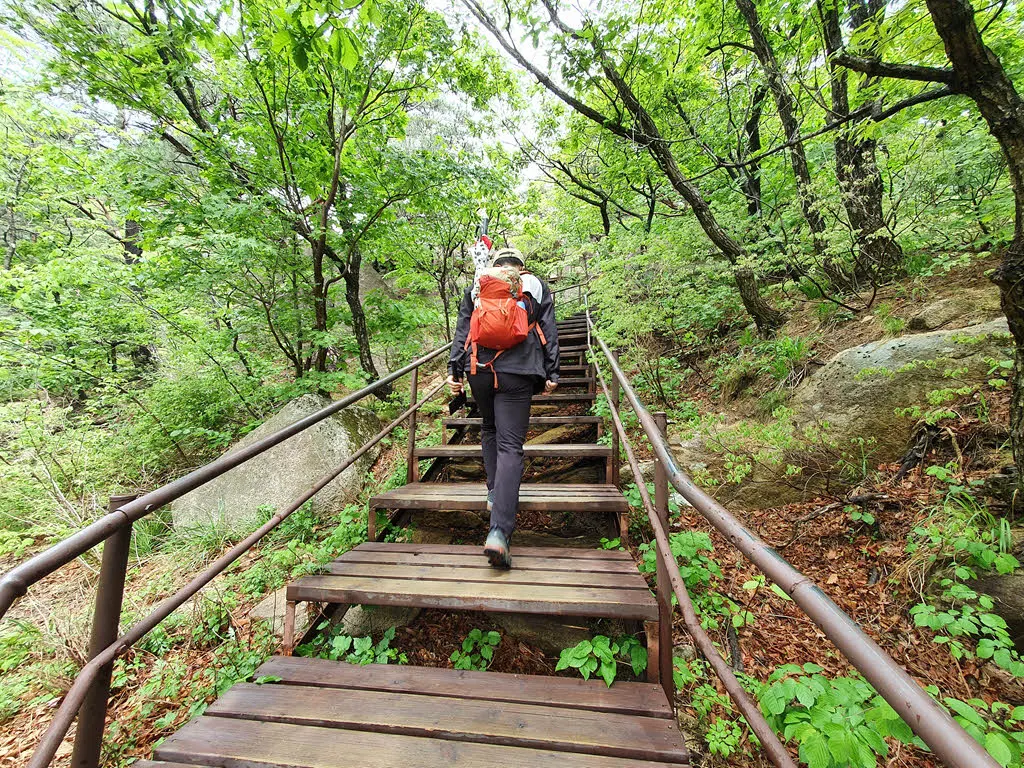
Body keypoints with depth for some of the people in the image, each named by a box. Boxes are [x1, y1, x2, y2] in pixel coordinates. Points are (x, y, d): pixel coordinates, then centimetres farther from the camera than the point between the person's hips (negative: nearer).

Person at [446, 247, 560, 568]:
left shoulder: (477, 287, 18)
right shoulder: (537, 286, 16)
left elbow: (462, 332, 11)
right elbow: (549, 334, 9)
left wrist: (455, 369, 10)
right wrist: (551, 373, 8)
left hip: (479, 370, 2)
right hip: (517, 373, -2)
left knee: (489, 430, 25)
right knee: (510, 446, -6)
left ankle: (495, 493, 24)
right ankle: (499, 531, -15)